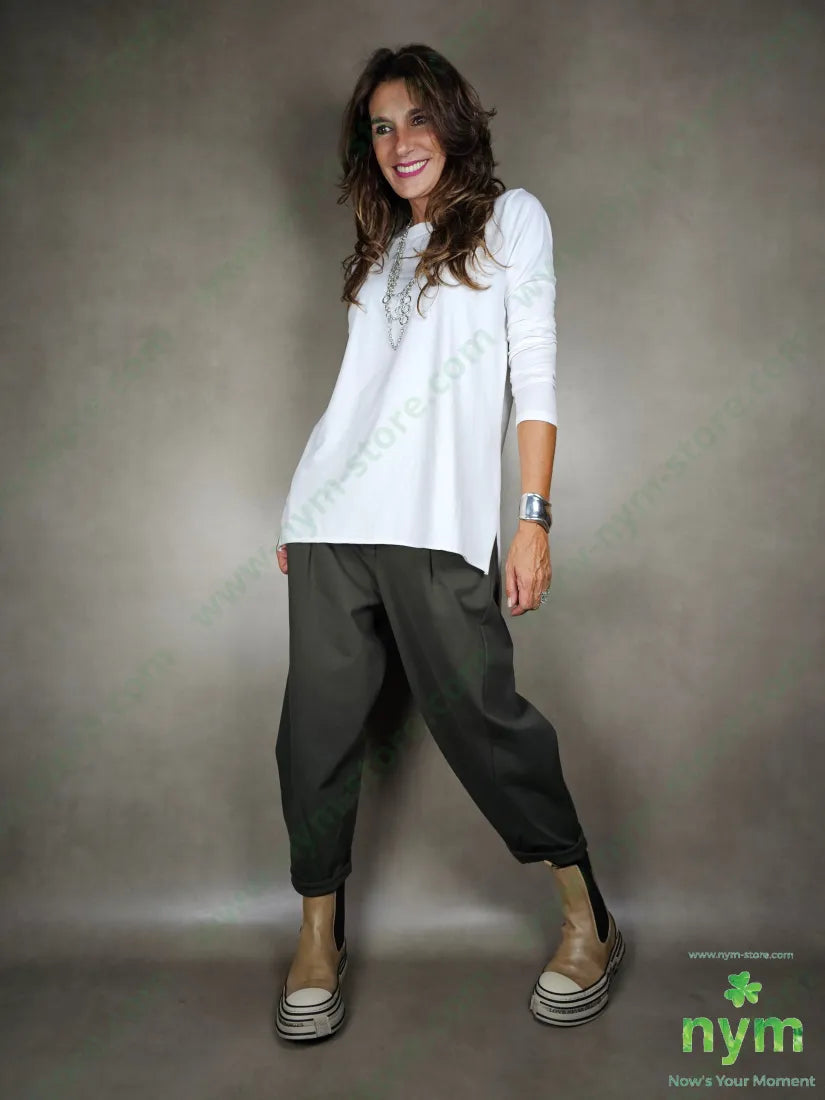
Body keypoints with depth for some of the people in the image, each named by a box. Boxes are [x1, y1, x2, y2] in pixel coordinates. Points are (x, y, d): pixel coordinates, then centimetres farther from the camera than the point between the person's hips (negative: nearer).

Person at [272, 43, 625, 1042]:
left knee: (481, 718, -5)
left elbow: (534, 377, 2)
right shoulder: (379, 248, 24)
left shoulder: (511, 217, 12)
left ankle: (587, 920, 14)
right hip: (330, 522, 5)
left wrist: (534, 518, -7)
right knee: (318, 727, 2)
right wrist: (299, 520, 14)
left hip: (439, 527, -4)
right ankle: (318, 937, 17)